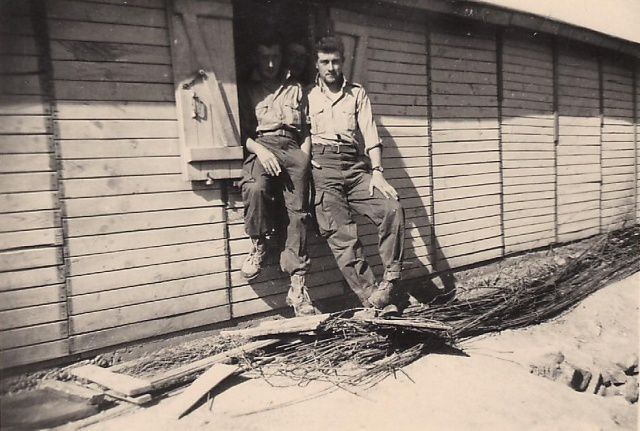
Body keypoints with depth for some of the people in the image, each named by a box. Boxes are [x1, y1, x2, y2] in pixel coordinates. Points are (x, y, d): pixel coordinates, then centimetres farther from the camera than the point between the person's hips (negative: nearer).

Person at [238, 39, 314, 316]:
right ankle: (258, 246, -8)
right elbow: (243, 130, 7)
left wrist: (305, 159, 5)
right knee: (256, 187, -35)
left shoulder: (295, 88, 26)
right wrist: (260, 150, -13)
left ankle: (298, 287, -12)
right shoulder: (247, 90, 19)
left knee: (298, 211, -12)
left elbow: (305, 129, 21)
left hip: (292, 148, 2)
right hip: (261, 147, -2)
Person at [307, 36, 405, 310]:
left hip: (355, 166, 2)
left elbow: (370, 134, 8)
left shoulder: (357, 93, 17)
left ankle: (390, 279, -6)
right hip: (323, 166, -2)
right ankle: (371, 300, -9)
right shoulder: (308, 96, 14)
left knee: (393, 209, -18)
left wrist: (377, 172, -5)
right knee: (341, 236, -11)